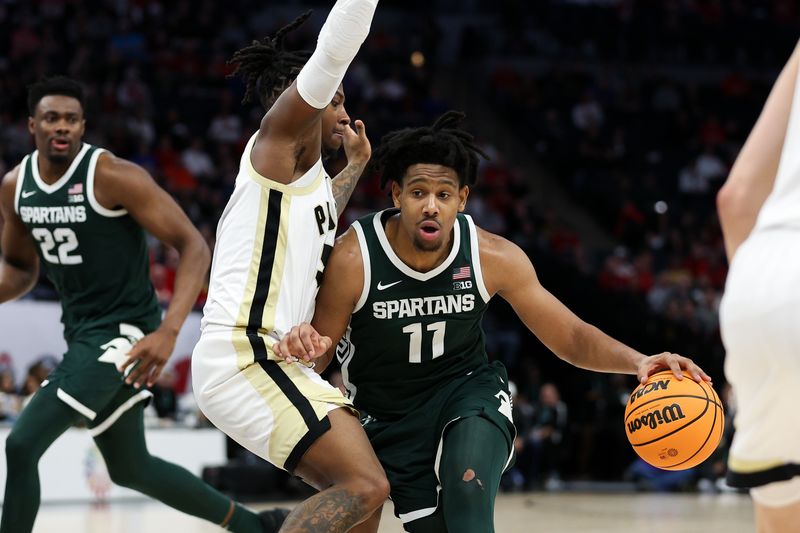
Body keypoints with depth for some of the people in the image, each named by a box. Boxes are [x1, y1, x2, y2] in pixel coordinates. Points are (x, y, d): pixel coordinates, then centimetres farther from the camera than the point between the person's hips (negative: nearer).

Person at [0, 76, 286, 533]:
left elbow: (195, 246, -19)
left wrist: (169, 331, -31)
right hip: (82, 333, 8)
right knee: (131, 469, 19)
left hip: (124, 331, -8)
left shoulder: (112, 176, -18)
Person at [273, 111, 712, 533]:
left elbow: (570, 336, -11)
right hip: (384, 412, 0)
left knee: (468, 488, -29)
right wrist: (302, 347, -39)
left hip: (467, 389, 0)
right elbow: (318, 357, -13)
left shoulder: (494, 257, -19)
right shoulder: (354, 258, -25)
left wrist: (638, 362, -29)